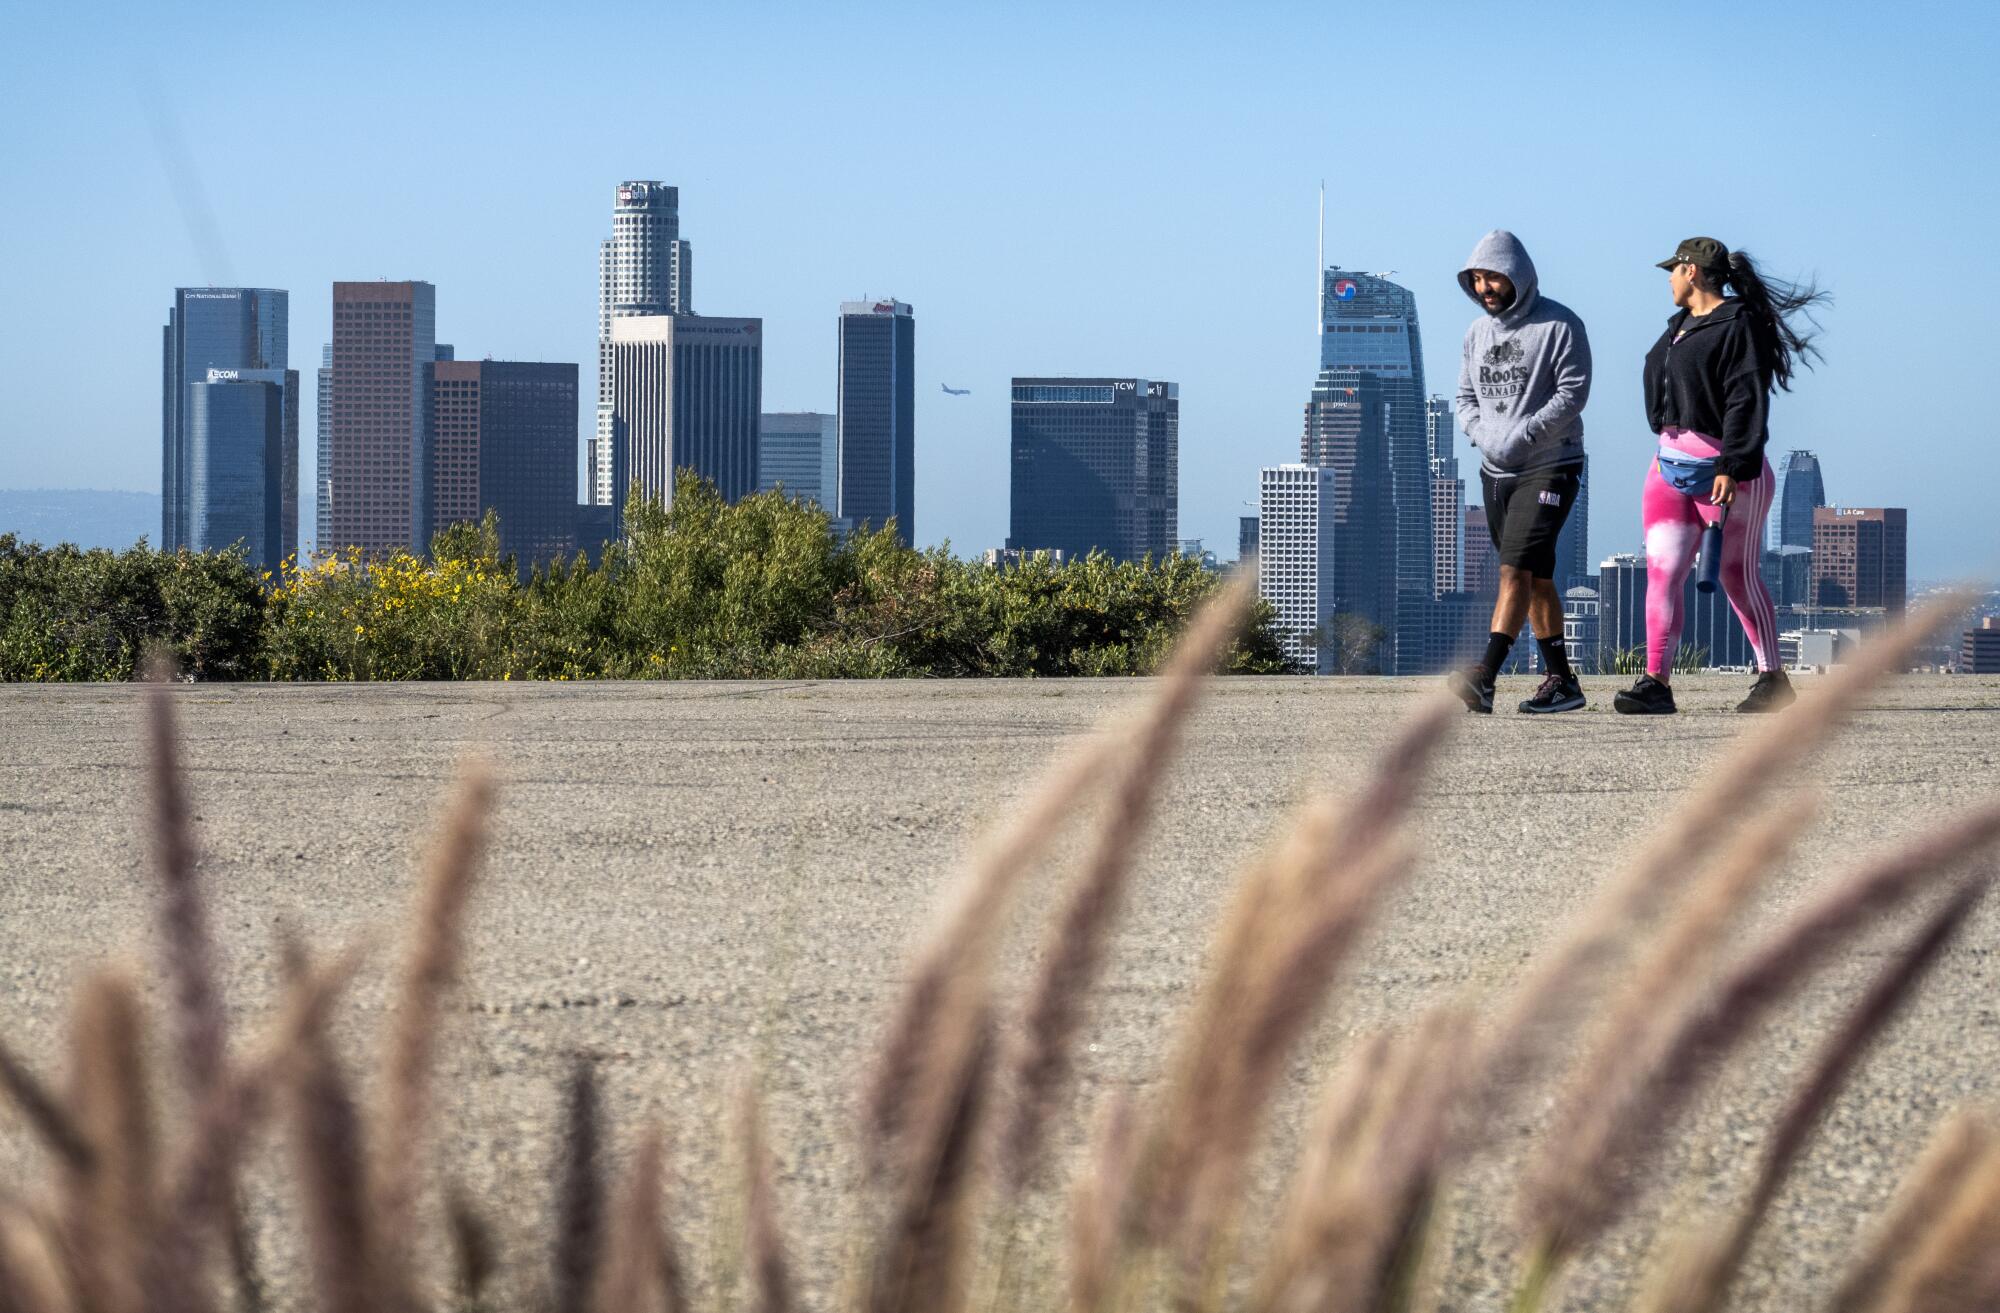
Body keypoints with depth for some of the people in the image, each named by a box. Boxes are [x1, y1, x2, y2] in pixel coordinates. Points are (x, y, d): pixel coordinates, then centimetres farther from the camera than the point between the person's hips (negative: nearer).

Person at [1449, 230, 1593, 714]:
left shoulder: (1559, 325, -8)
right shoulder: (1477, 332, 13)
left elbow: (1573, 392, -14)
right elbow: (1466, 397, 14)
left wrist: (1522, 435, -21)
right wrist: (1483, 434, -7)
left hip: (1550, 466, -7)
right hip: (1495, 471, 7)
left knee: (1516, 570, -18)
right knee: (1536, 579, 11)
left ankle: (1484, 678, -28)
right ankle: (1562, 680, 18)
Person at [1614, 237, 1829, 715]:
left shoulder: (1739, 326, -11)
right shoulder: (1681, 325, 17)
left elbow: (1746, 403, -18)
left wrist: (1730, 469, -24)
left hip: (1725, 469, -8)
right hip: (1670, 462, 8)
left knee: (1737, 575, 0)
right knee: (1662, 569, -5)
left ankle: (1773, 680, 12)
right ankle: (1656, 684, -9)